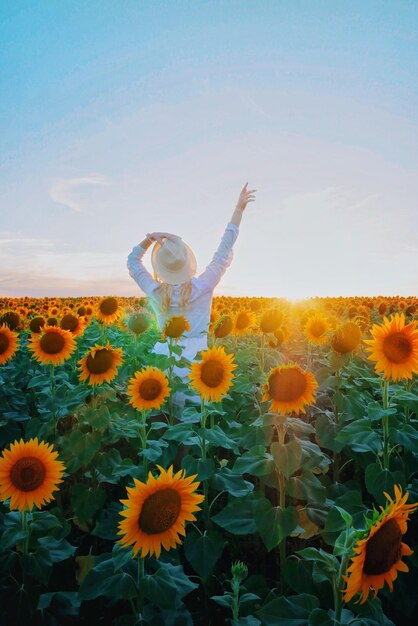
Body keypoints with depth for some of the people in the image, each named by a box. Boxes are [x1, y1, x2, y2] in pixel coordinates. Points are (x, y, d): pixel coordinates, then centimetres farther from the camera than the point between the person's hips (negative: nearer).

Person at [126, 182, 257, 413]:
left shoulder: (155, 293, -3)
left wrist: (149, 238, 3)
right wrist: (239, 209, 6)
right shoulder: (203, 287, -10)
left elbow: (132, 261, 15)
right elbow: (224, 251, -1)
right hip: (194, 361, -2)